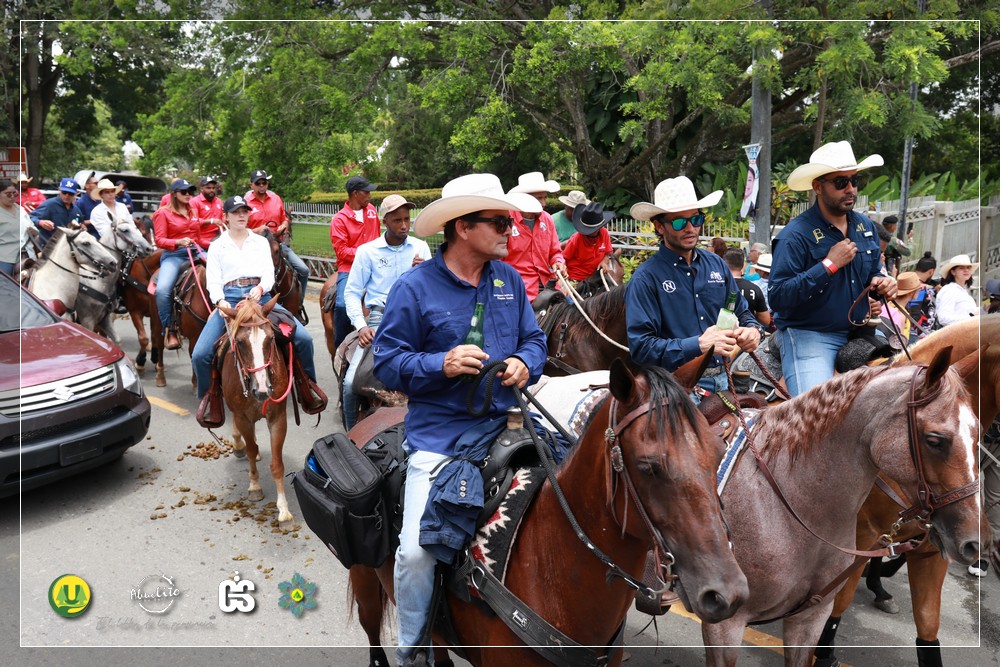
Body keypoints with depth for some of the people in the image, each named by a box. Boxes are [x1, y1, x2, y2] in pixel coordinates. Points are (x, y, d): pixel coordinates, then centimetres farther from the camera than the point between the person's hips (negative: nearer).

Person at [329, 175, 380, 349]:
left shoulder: (371, 210, 12)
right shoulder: (339, 219, -4)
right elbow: (341, 250, -10)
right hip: (348, 269, -4)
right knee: (342, 305, -21)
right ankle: (340, 346, -5)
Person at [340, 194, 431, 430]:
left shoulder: (420, 247, 12)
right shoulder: (367, 251, 6)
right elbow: (352, 292, 6)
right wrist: (361, 326, -9)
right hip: (380, 316, -1)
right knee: (351, 382, -15)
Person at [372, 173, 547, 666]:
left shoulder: (510, 280, 9)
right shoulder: (415, 287, -6)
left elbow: (534, 339, 16)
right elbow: (387, 361, -5)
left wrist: (525, 363, -6)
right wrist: (441, 365, -20)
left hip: (504, 425, 5)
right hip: (439, 435, -4)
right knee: (416, 550, -11)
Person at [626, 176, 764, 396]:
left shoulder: (717, 264, 12)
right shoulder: (645, 278, -7)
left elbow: (741, 312, 23)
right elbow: (640, 348, -15)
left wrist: (753, 330, -1)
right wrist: (698, 345, -24)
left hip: (722, 381, 5)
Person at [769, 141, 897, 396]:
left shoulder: (866, 226, 9)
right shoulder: (797, 234, -14)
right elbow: (776, 298, -22)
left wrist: (882, 283, 1)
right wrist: (829, 265, -23)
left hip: (859, 333, 7)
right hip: (808, 335, -7)